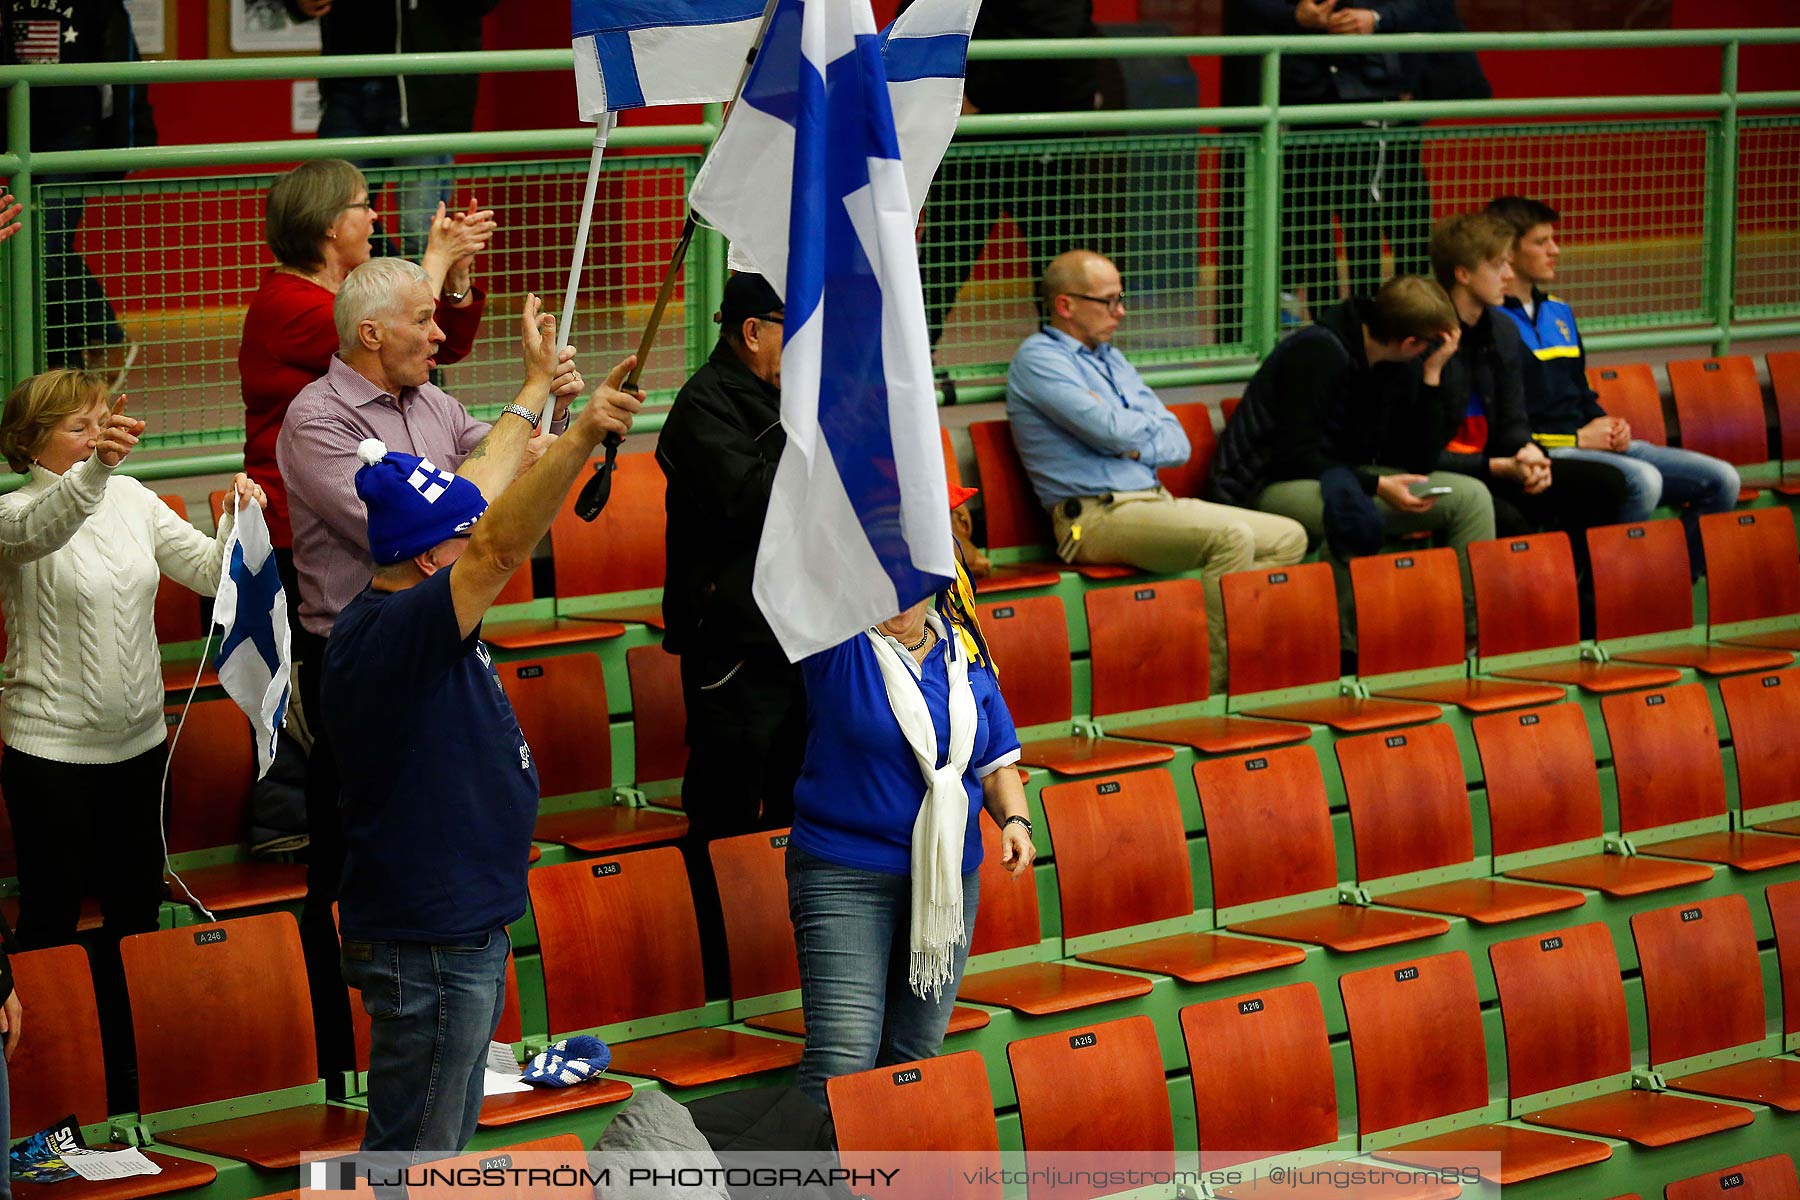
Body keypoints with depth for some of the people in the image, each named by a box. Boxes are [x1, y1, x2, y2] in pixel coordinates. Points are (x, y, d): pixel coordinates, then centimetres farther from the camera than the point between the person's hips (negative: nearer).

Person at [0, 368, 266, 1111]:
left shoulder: (130, 498, 6)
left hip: (137, 742, 6)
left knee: (136, 911, 13)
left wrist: (240, 520, -18)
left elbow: (209, 570, 4)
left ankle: (129, 1071, 26)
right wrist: (97, 465, -55)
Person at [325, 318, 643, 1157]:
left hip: (463, 932, 11)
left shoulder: (408, 612, 7)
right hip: (426, 941, -11)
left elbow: (487, 500, 21)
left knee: (440, 1150, 19)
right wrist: (581, 438, -44)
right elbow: (500, 547, -36)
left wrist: (538, 385, 30)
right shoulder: (386, 634, -21)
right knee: (413, 1156, -3)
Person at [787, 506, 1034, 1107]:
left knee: (915, 1057, 9)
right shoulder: (839, 647, -6)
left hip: (949, 877, 5)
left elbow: (996, 760, 16)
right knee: (842, 1060, -15)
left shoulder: (963, 652, 8)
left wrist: (1013, 819, -3)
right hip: (846, 876, -5)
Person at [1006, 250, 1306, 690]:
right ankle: (1212, 685, -27)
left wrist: (1133, 444, -7)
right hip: (1097, 515, -9)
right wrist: (1150, 425, 6)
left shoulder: (1111, 359, 23)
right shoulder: (1039, 358, -3)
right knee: (1231, 536, -30)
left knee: (1288, 538, -1)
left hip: (1155, 502, 9)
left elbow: (1179, 444, 15)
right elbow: (1112, 430, -16)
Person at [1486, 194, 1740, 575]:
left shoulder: (1558, 311, 20)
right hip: (1543, 453, -9)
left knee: (1721, 480, -2)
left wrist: (1608, 426, 6)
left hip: (1590, 442, 9)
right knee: (1643, 481, -35)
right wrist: (1577, 439, -13)